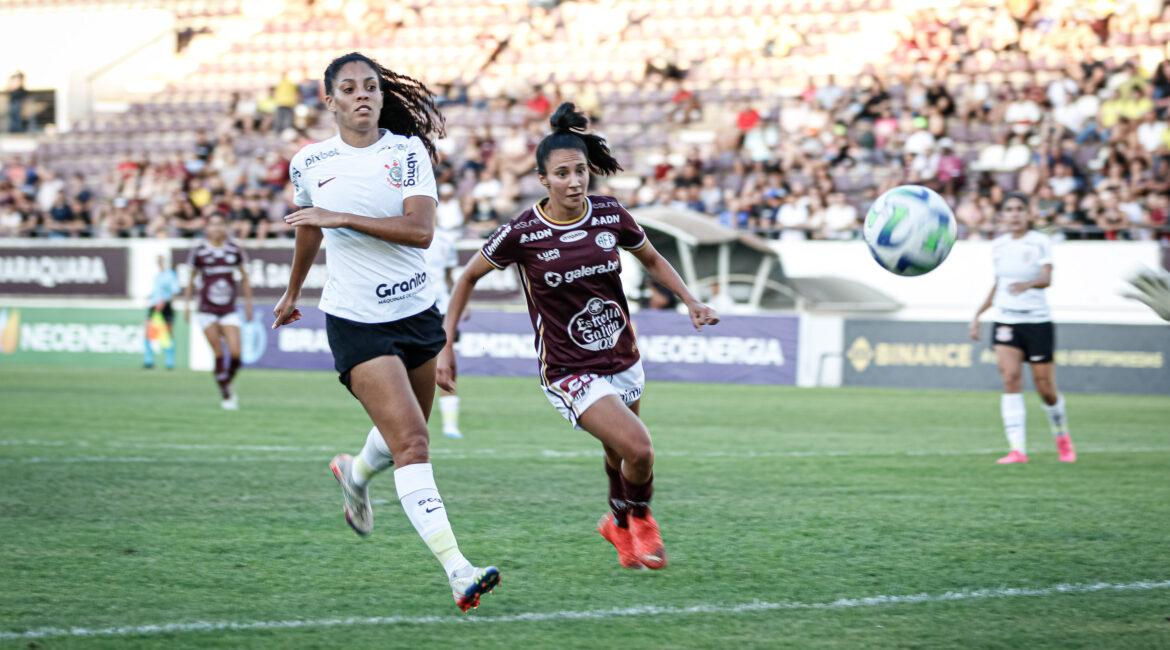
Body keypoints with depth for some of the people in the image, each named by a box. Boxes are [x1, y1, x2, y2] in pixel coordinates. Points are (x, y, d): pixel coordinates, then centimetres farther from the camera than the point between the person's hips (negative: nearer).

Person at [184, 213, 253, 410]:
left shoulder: (235, 251, 2)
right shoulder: (199, 252, -3)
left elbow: (244, 278, 13)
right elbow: (192, 279, 9)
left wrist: (248, 302, 11)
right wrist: (187, 303, 5)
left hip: (229, 311, 2)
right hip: (207, 311, -1)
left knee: (235, 354, -8)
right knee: (219, 354, -6)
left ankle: (228, 384, 19)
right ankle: (225, 395, 5)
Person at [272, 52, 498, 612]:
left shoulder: (408, 152, -4)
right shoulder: (309, 163, 0)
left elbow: (420, 229, -18)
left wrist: (342, 218, -23)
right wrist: (293, 292, 32)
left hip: (417, 313, 3)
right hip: (356, 323, -3)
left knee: (407, 434, 19)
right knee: (411, 441, -16)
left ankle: (356, 473, 56)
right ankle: (457, 571, -24)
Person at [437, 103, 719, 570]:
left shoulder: (611, 215, -6)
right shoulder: (522, 233, -16)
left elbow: (651, 260, 13)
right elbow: (469, 277, -1)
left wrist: (690, 301, 0)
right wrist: (446, 346, -4)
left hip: (623, 362, 5)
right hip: (568, 372, -5)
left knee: (619, 456, 18)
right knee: (638, 450, -20)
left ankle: (620, 524, 51)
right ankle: (638, 518, 13)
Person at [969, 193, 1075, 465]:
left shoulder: (1040, 243, -5)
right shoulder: (998, 246, 8)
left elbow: (1047, 278, -20)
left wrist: (1028, 284, -41)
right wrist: (978, 314, 17)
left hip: (1038, 322, -3)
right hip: (1005, 321, 3)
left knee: (1046, 388, 1)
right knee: (1010, 377, -16)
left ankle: (1062, 438, 30)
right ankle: (1018, 449, -20)